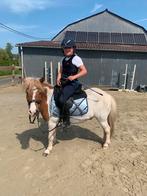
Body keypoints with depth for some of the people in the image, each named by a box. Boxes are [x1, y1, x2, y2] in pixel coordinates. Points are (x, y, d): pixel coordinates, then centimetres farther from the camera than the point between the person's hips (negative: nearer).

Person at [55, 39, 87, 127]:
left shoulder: (76, 58, -7)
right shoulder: (64, 59, 16)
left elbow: (84, 71, -11)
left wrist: (74, 77, -22)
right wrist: (58, 78, -2)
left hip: (72, 83, -9)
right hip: (63, 83, 9)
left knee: (62, 100, -25)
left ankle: (66, 120, -7)